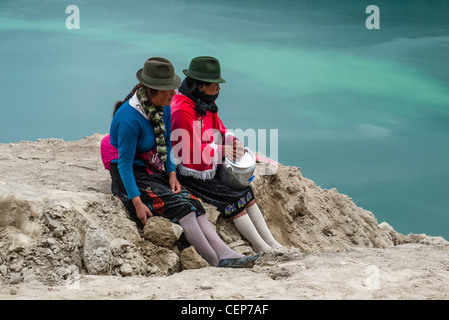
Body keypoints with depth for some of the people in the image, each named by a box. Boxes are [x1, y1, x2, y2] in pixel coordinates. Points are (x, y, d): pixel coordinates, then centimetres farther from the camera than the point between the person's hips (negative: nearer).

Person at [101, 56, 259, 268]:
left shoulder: (163, 108, 0)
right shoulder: (129, 119, -25)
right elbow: (124, 163, -23)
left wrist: (172, 174, 0)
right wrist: (137, 203, -26)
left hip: (153, 171, 7)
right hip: (128, 176, -7)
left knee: (192, 205, -15)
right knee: (179, 206, -24)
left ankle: (225, 254, -28)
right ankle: (216, 261, -27)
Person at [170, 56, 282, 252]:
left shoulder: (206, 104, 7)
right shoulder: (182, 111, -24)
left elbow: (219, 130, 19)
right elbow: (191, 151, -25)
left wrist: (232, 141, -3)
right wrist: (223, 150, -21)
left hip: (212, 169, 10)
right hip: (192, 175, -10)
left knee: (246, 193, 1)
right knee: (233, 200, -15)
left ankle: (272, 244, 3)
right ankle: (264, 250, -11)